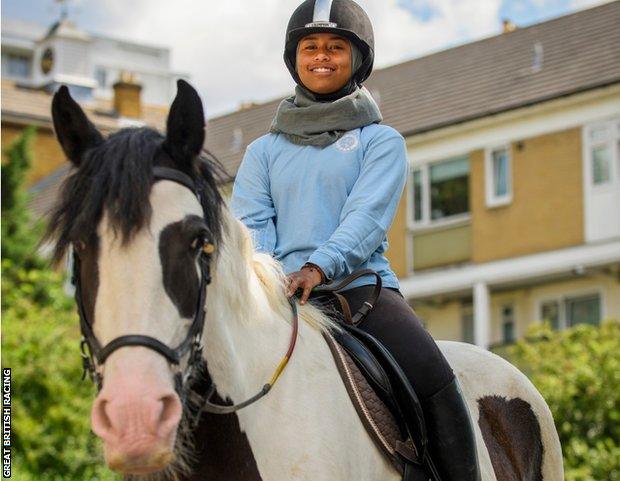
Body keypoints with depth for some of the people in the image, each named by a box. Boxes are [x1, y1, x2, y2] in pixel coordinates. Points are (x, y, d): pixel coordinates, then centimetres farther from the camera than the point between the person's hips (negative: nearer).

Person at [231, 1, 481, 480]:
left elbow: (367, 216, -5)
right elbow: (251, 225, 7)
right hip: (281, 294, 2)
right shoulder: (264, 151, 20)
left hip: (360, 285, -2)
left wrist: (318, 268, -24)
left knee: (435, 382, -27)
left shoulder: (380, 141, 12)